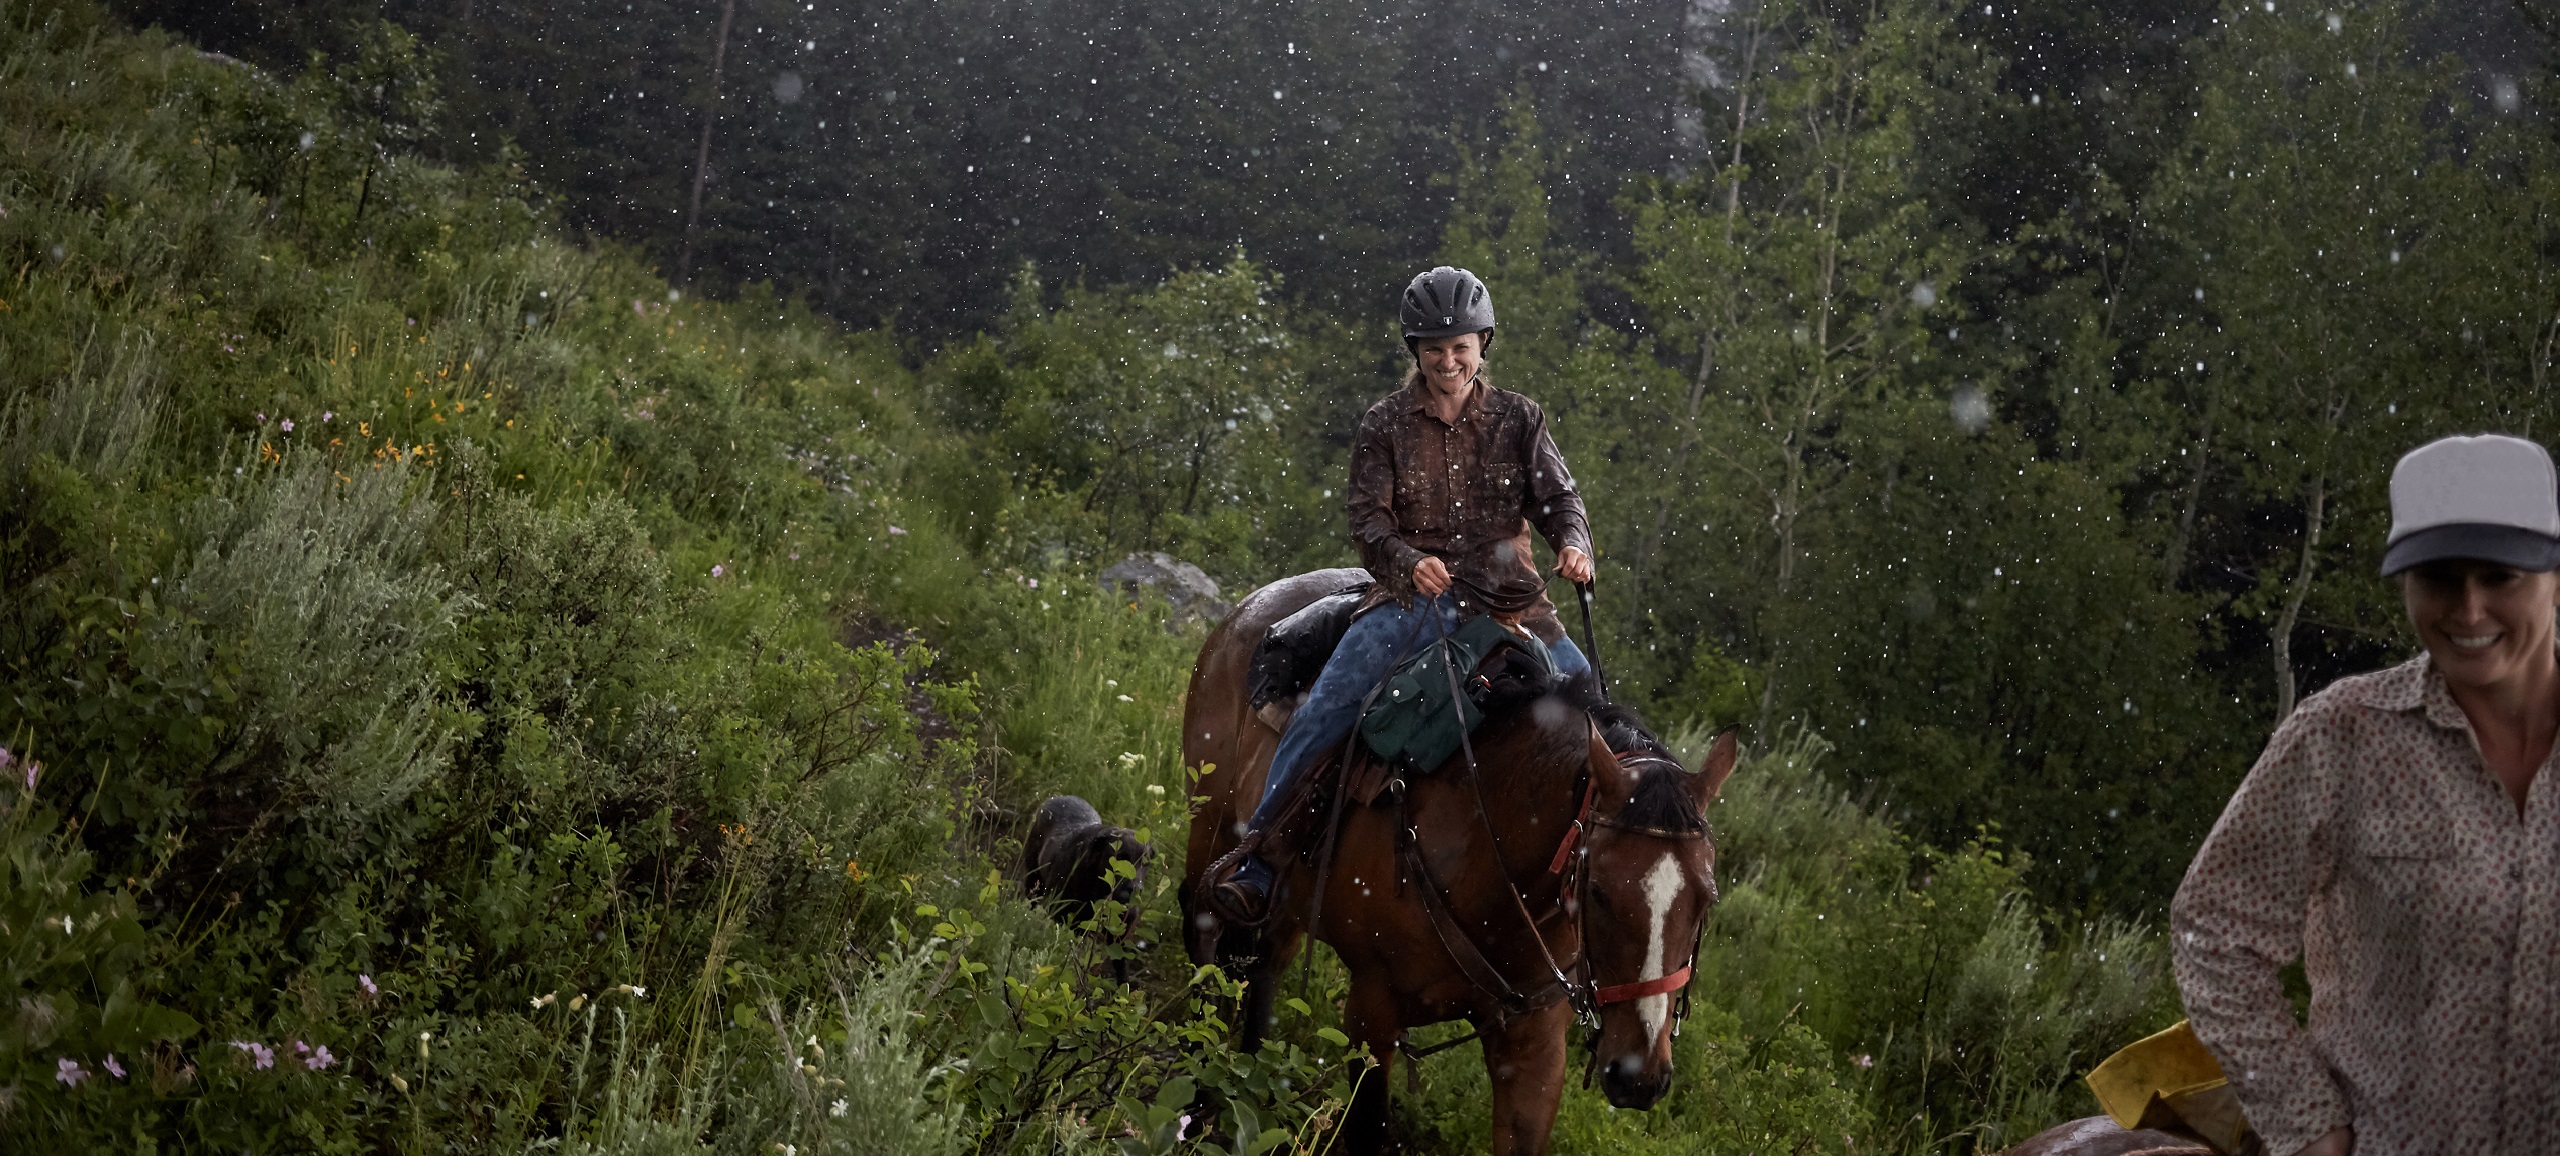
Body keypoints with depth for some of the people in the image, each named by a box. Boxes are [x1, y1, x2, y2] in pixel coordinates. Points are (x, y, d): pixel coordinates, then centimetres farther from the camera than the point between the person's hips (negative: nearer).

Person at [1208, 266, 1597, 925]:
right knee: (1320, 714, -16)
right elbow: (1368, 520, -3)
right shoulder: (1385, 426, 4)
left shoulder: (1518, 419, 7)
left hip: (1509, 601, 1)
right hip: (1413, 600, -1)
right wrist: (1410, 562, -24)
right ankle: (1256, 869, -11)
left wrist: (1573, 545, -21)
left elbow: (1558, 497, 3)